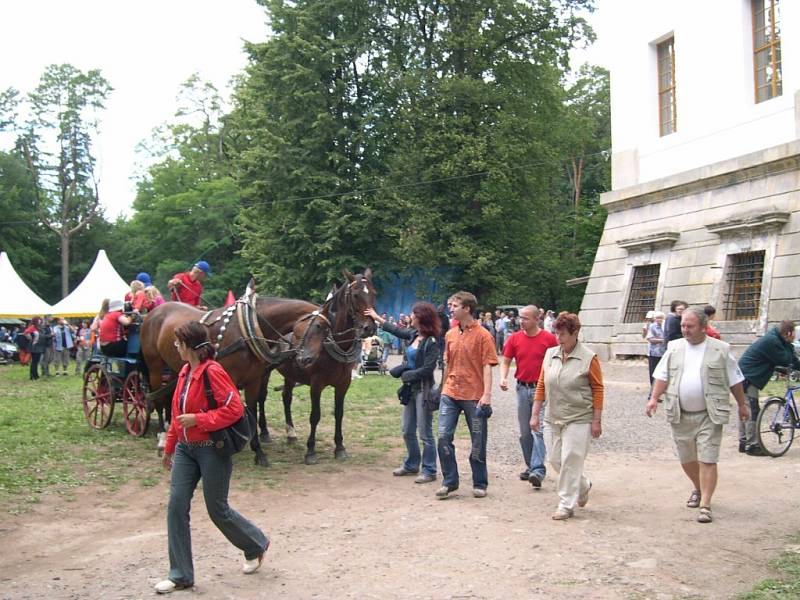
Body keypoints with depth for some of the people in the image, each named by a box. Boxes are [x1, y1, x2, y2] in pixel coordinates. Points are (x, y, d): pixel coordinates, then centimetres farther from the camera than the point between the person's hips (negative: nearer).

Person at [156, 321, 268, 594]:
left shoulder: (212, 372, -19)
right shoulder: (185, 372, 7)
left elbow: (234, 408, -23)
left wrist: (198, 420, -24)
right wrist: (170, 446, 20)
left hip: (212, 450, -8)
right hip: (185, 449, 8)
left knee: (217, 510, 5)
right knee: (177, 507, 2)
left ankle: (256, 545, 32)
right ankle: (180, 575, 11)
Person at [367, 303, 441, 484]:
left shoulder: (431, 342, -18)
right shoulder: (414, 334, 5)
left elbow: (427, 369, -21)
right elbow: (396, 330, 22)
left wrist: (406, 375, -11)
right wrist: (376, 317, 29)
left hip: (423, 390, -8)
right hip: (410, 388, 8)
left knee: (425, 433, -1)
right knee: (408, 431, 17)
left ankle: (429, 471, 9)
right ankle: (411, 464, 32)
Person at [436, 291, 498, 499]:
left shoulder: (482, 335, -7)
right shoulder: (450, 334, 9)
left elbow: (487, 366, -11)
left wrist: (487, 394, -19)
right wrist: (443, 388, 19)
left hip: (474, 396, -5)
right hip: (450, 394, 5)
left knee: (478, 441, 6)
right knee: (443, 436, -3)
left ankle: (480, 484, 20)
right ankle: (449, 481, 10)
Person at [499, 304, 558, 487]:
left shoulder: (549, 338, -6)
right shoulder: (515, 338, 3)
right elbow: (505, 361, 8)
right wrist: (503, 378, -10)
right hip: (522, 388, 5)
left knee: (538, 430, -12)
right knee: (524, 433, 13)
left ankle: (538, 470, -14)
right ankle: (530, 466, 26)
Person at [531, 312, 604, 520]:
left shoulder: (588, 358, -8)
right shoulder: (550, 354, 5)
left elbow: (598, 389, -5)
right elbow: (541, 385, 9)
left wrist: (597, 420, -8)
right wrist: (535, 413, 7)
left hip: (578, 420, -5)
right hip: (552, 418, 5)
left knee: (570, 462, -5)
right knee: (555, 460, 10)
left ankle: (566, 505, 7)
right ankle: (583, 485, 35)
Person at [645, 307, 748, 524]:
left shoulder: (720, 350, -2)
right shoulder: (674, 348, 6)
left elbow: (734, 380, 6)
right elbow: (662, 375, 6)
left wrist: (742, 405, 11)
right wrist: (654, 398, -6)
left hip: (709, 416, -4)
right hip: (680, 415, 4)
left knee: (707, 460, -8)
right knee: (686, 459, 16)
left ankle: (705, 505, -4)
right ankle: (698, 489, 41)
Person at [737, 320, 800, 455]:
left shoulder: (772, 338, 12)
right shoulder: (772, 341, -20)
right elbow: (786, 360, -15)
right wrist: (788, 344, -4)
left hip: (746, 377, 11)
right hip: (748, 378, -11)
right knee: (751, 411, -8)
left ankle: (743, 443, 22)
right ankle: (752, 445, -5)